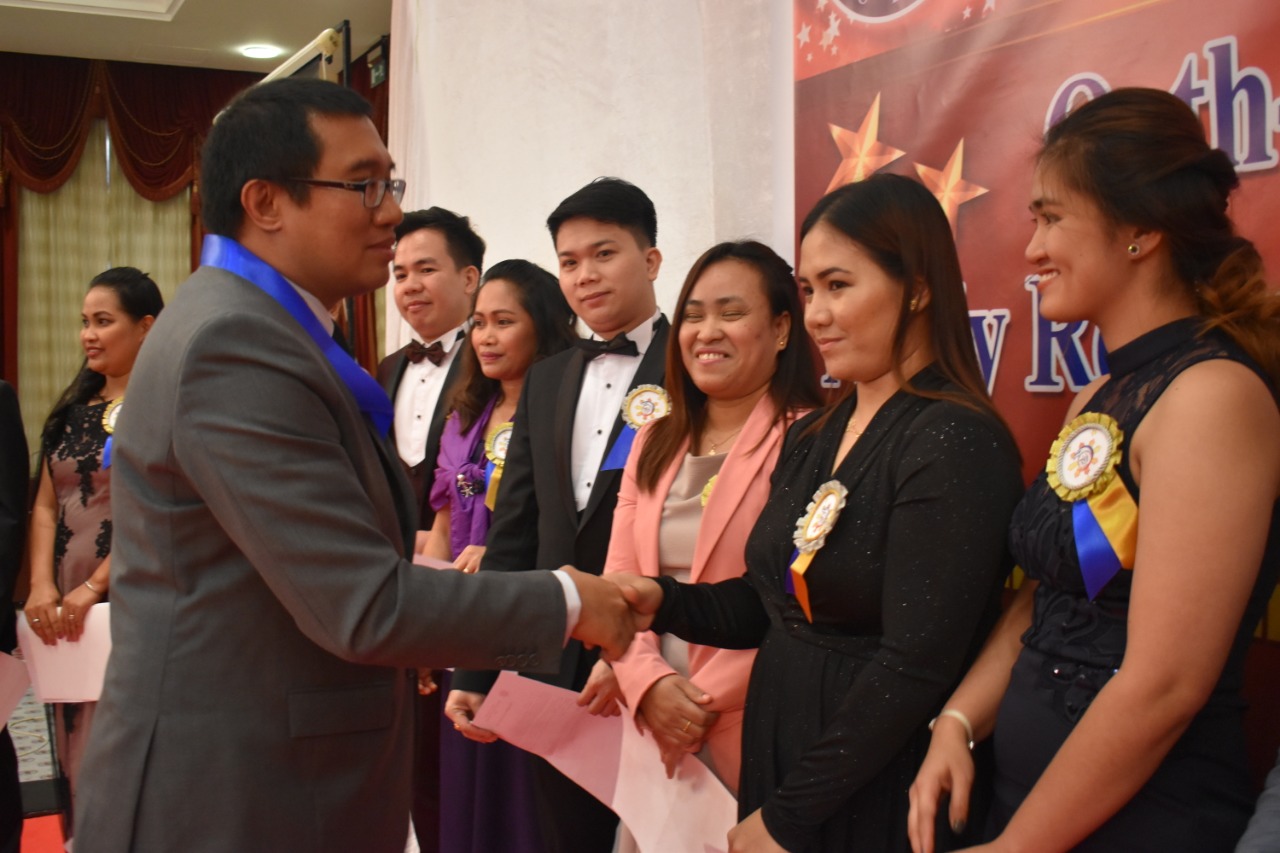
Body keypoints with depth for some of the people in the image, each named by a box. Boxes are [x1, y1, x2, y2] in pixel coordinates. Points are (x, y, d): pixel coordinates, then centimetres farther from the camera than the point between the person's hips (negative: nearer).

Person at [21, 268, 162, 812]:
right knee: (79, 747, 13)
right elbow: (46, 504, 10)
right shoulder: (74, 410, 14)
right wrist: (41, 586, -4)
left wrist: (95, 586, -17)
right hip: (68, 605, 7)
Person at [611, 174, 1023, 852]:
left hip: (874, 795, -7)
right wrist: (663, 601, -6)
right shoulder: (809, 440, 7)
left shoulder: (957, 441, -18)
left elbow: (914, 666, -21)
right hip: (773, 756, 7)